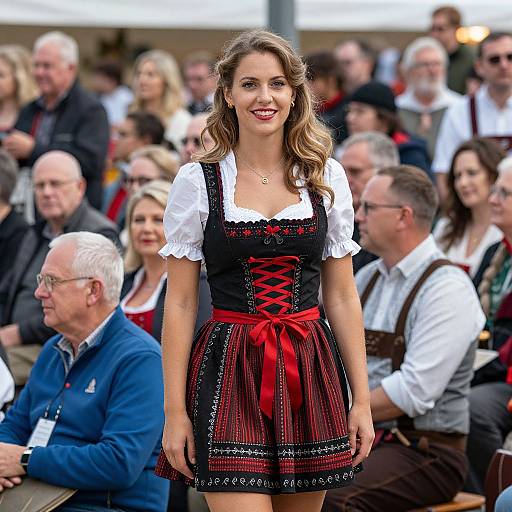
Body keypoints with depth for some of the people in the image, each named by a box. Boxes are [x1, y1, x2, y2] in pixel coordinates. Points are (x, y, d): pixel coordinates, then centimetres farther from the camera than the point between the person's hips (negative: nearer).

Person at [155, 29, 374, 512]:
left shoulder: (327, 178, 7)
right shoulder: (196, 181, 0)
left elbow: (342, 296, 9)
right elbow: (180, 304, 0)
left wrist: (362, 400, 5)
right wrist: (175, 411, -4)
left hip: (310, 376, 3)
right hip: (230, 376, -3)